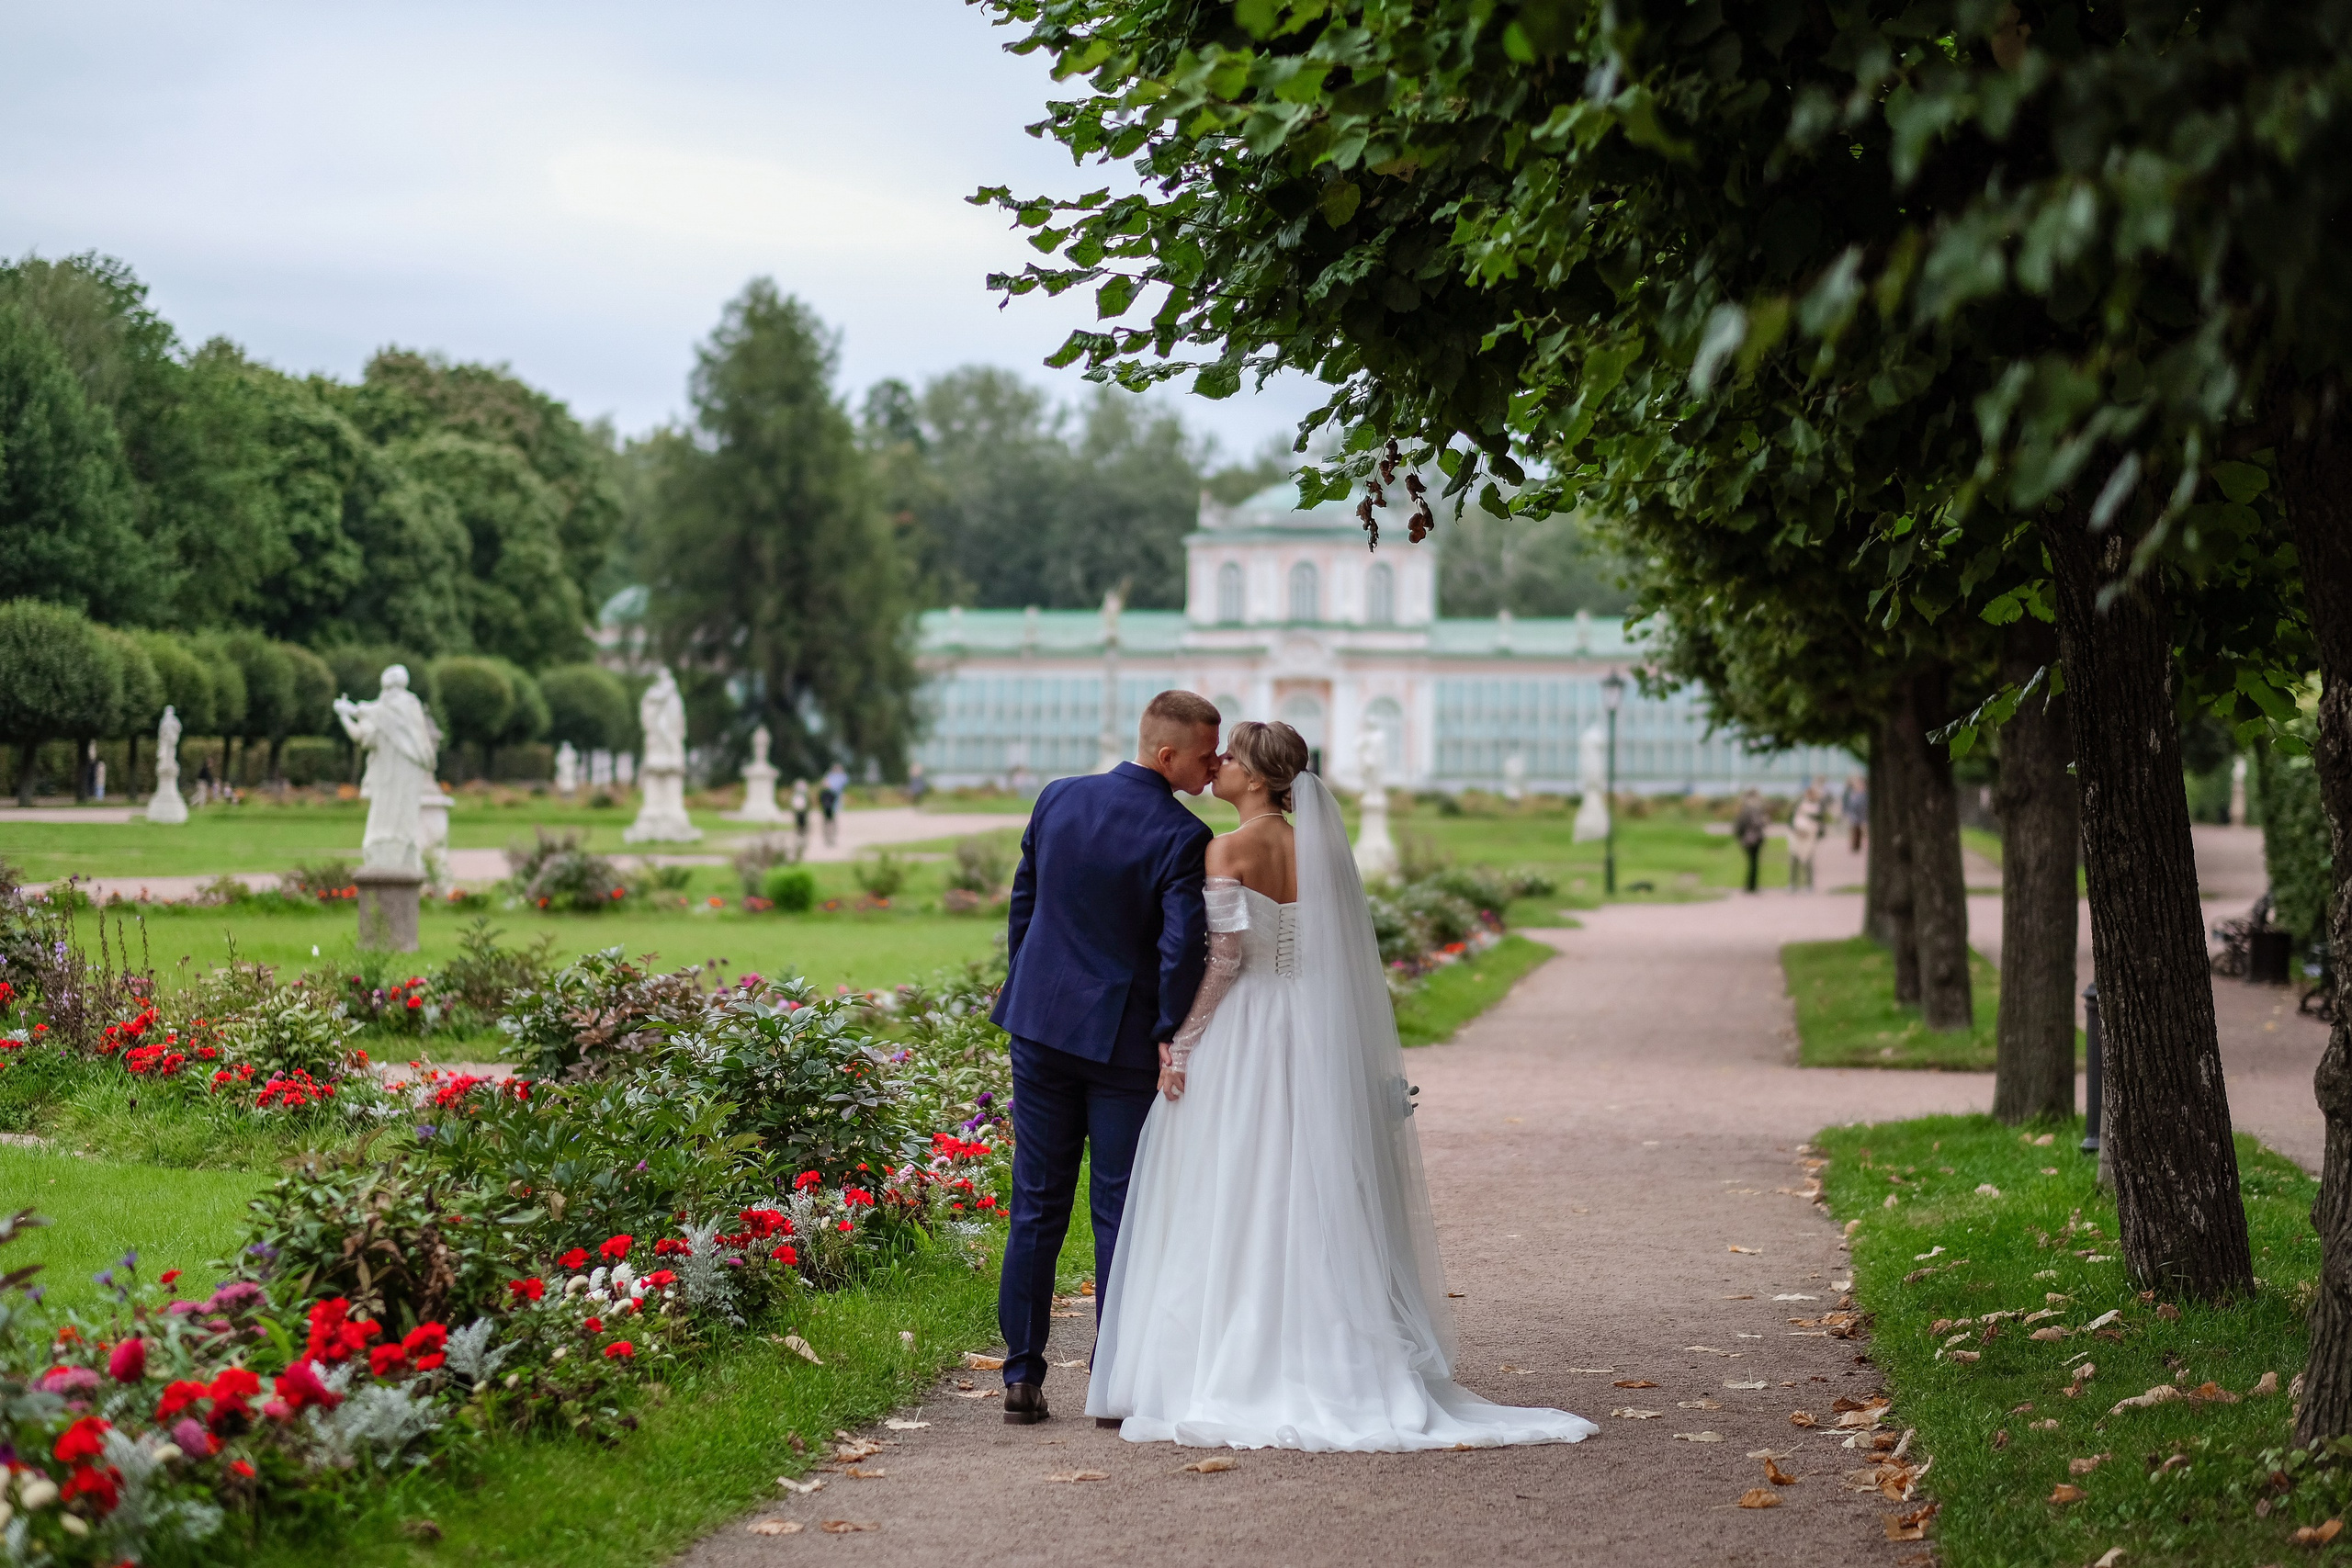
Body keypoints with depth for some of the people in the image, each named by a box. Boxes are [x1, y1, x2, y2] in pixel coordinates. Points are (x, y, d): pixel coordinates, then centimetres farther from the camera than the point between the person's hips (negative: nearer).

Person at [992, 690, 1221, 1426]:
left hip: (1041, 1022, 4)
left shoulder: (1058, 799, 2)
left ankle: (1022, 1375, 10)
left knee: (1037, 1208, 10)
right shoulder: (1181, 836, -15)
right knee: (1122, 1213, 4)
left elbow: (1021, 904, 10)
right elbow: (1183, 946, -22)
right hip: (1123, 1036, -4)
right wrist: (1170, 1034, -10)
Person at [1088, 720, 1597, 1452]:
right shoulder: (1314, 848, 9)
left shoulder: (1228, 851, -11)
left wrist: (1179, 1043, -10)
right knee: (1307, 1209, 10)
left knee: (1231, 1212, -1)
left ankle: (1229, 1384, 0)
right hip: (1308, 1037, 6)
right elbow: (1339, 960, 11)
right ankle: (1330, 1371, 11)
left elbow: (1223, 956, -15)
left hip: (1238, 1037, -6)